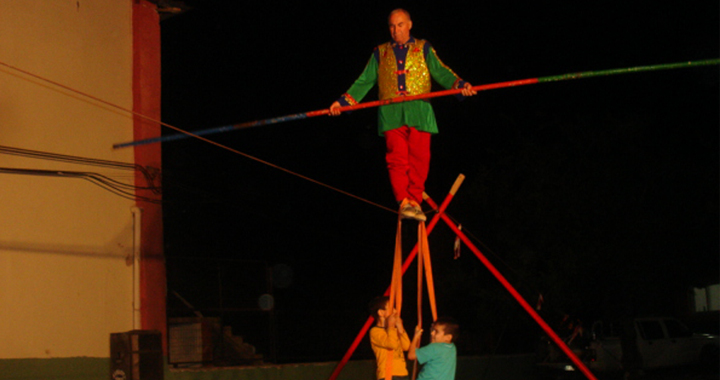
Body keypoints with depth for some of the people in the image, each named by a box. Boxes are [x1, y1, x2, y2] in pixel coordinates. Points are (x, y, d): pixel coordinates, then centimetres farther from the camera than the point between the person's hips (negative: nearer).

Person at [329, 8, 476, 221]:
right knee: (397, 159, -12)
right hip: (391, 113, 1)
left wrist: (460, 85, -14)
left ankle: (415, 201, -3)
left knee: (419, 159, -7)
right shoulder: (380, 53, 21)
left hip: (419, 111, 0)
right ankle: (403, 202, -16)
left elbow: (440, 72, 5)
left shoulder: (423, 49, 17)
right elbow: (364, 82, 18)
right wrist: (343, 101, 6)